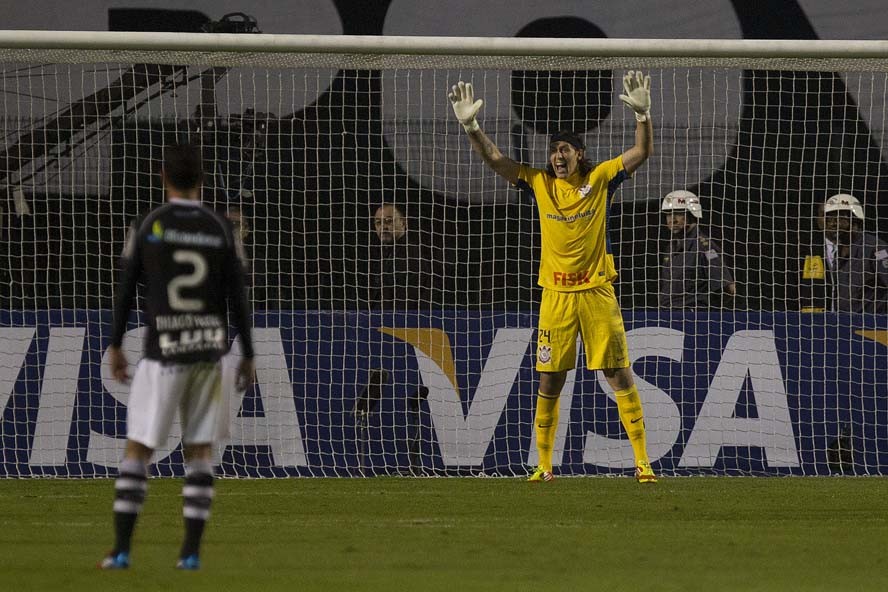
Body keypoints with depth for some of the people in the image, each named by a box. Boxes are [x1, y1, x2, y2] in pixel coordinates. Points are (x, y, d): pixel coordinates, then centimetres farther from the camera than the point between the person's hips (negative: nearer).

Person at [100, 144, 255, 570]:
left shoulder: (147, 227, -4)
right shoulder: (221, 231, 0)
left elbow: (125, 291, -2)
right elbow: (237, 298, 0)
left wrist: (115, 346, 8)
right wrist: (247, 356, 8)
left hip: (163, 354, -2)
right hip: (208, 353, 2)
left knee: (137, 450, 4)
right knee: (199, 451, 9)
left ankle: (121, 549, -2)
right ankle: (191, 551, 5)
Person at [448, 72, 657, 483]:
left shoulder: (599, 179, 1)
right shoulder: (539, 183, 6)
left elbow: (642, 153, -5)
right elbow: (495, 160, 2)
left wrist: (643, 114, -21)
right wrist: (470, 126, -11)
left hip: (597, 292, -2)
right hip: (555, 295, 2)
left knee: (620, 376, -3)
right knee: (549, 381, 4)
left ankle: (642, 461, -1)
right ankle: (544, 465, 12)